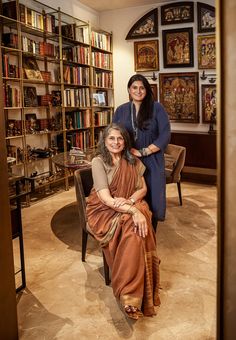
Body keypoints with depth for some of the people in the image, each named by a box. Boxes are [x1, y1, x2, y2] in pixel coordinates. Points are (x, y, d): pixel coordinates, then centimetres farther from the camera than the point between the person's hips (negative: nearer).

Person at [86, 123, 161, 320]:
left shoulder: (133, 161, 8)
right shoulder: (98, 162, -8)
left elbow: (143, 189, 9)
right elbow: (105, 198, -18)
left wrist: (130, 201, -14)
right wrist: (133, 211, -31)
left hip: (131, 206, 4)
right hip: (104, 210, -4)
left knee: (138, 229, -30)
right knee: (130, 226, -33)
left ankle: (134, 292, -23)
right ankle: (129, 293, -25)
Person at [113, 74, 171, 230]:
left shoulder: (156, 108, 2)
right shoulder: (121, 110, 13)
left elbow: (165, 135, -7)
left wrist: (143, 152, -13)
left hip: (151, 162, -2)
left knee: (151, 201, 0)